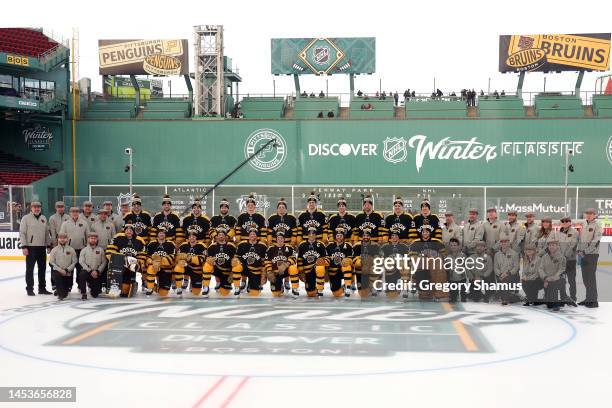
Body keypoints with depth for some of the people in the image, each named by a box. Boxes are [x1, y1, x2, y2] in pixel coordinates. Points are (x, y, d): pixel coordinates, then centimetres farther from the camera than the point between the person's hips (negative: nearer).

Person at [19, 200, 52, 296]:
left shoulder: (44, 218, 12)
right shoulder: (26, 218, -3)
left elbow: (47, 233, 16)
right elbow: (22, 233, -7)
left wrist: (49, 245, 12)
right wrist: (24, 247, -13)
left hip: (42, 247, 5)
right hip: (30, 247, -5)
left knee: (42, 268, 9)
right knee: (30, 269, 0)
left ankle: (42, 288, 19)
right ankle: (29, 289, 7)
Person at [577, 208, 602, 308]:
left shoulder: (597, 225, -6)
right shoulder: (584, 225, 17)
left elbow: (596, 241, -15)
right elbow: (581, 239, 20)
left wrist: (586, 251, -18)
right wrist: (579, 250, 5)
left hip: (592, 254, -7)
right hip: (584, 254, 7)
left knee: (591, 277, -9)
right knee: (585, 277, 11)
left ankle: (593, 300, -6)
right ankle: (589, 297, 21)